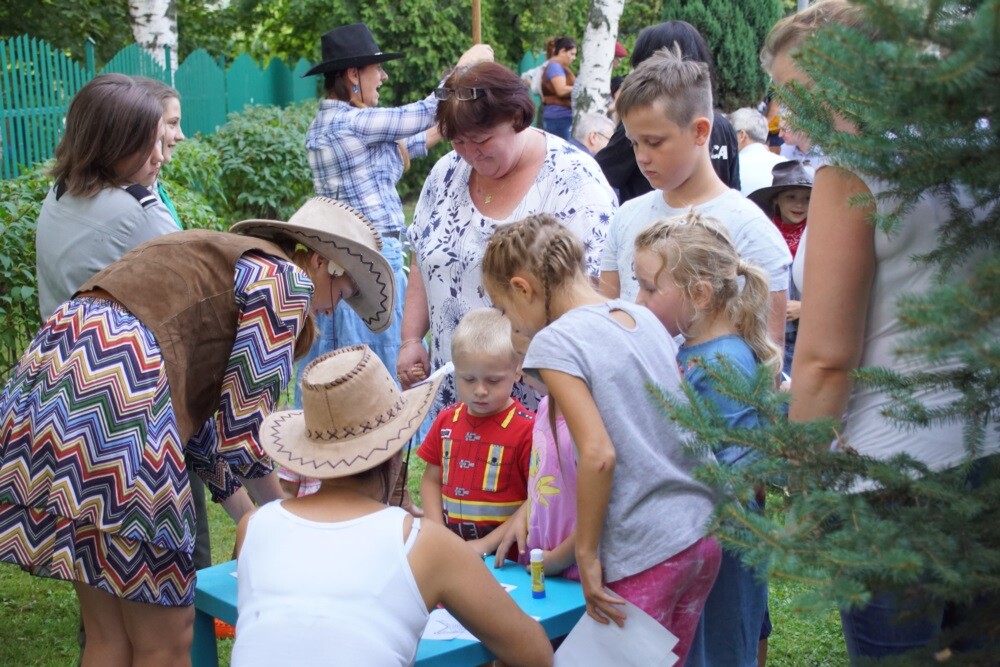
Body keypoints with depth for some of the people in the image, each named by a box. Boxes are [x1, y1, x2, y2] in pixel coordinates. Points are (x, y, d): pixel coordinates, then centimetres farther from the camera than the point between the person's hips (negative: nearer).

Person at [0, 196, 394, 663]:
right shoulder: (288, 279, 2)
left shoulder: (224, 259, 28)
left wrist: (247, 519, 34)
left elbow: (198, 408, 29)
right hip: (114, 401, -10)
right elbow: (244, 428, -1)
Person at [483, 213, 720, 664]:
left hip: (645, 555, -8)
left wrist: (586, 554, -11)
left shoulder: (554, 342, -12)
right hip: (702, 536, 8)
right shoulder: (644, 318, 9)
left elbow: (599, 456, -21)